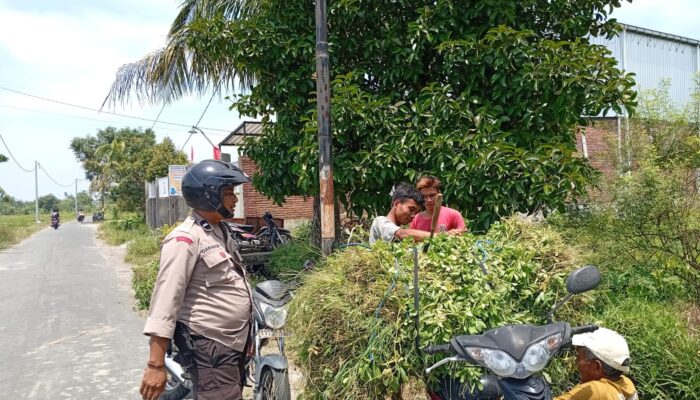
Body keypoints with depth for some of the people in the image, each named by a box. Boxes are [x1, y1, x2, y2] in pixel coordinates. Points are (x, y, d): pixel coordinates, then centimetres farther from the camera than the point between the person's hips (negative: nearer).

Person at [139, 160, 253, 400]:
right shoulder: (185, 239, -18)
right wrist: (156, 365, -25)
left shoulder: (221, 231, 12)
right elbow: (166, 299, -22)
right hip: (209, 348, -9)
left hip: (235, 342, 10)